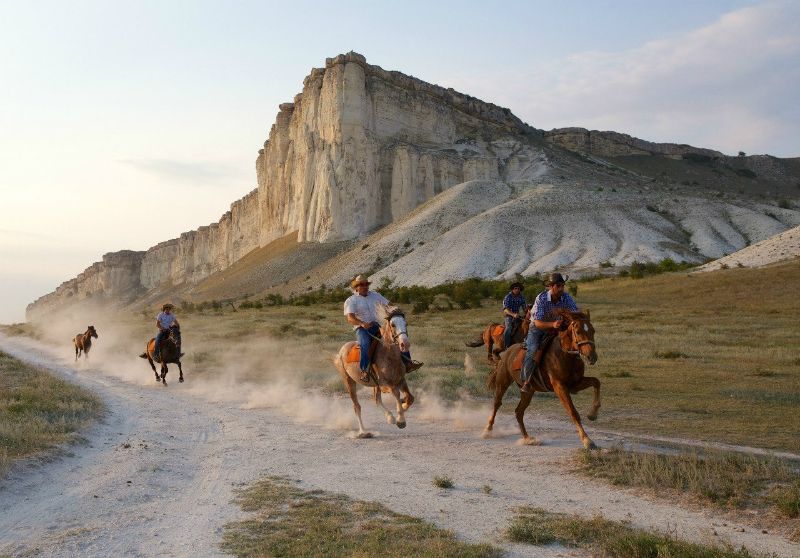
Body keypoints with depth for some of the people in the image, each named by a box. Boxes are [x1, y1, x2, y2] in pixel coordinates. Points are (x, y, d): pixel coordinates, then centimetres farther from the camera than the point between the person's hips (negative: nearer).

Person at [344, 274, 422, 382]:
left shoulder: (375, 295, 16)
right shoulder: (351, 301, 1)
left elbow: (389, 305, 12)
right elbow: (350, 318, -14)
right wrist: (362, 323, -33)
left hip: (377, 327, 5)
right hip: (361, 329, -5)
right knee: (365, 344, -38)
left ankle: (408, 364, -11)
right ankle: (364, 371, -36)